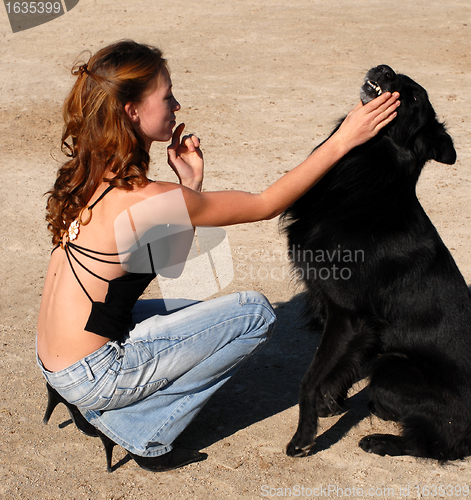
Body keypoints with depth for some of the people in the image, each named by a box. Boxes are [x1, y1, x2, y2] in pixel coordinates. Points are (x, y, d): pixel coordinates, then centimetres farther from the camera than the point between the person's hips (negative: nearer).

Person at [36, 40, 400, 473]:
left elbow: (170, 258, 12)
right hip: (91, 374, -9)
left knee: (199, 314, 27)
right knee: (255, 313, -5)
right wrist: (343, 140, -11)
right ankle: (144, 433, 0)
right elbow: (265, 204, -14)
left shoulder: (95, 175, 2)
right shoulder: (144, 199, -25)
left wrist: (191, 182, 1)